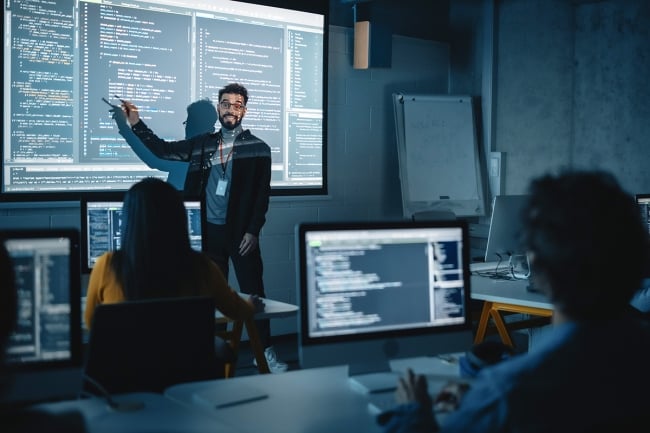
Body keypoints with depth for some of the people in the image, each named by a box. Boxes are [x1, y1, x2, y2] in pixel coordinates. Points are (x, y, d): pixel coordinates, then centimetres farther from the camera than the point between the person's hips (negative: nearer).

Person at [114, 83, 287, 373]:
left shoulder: (258, 148, 0)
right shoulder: (203, 145, 9)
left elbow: (263, 194, -4)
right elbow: (163, 150, 15)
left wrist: (253, 231, -11)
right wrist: (136, 123, 5)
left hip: (241, 232, -3)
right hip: (210, 231, 4)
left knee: (253, 292, -2)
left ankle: (265, 352, 6)